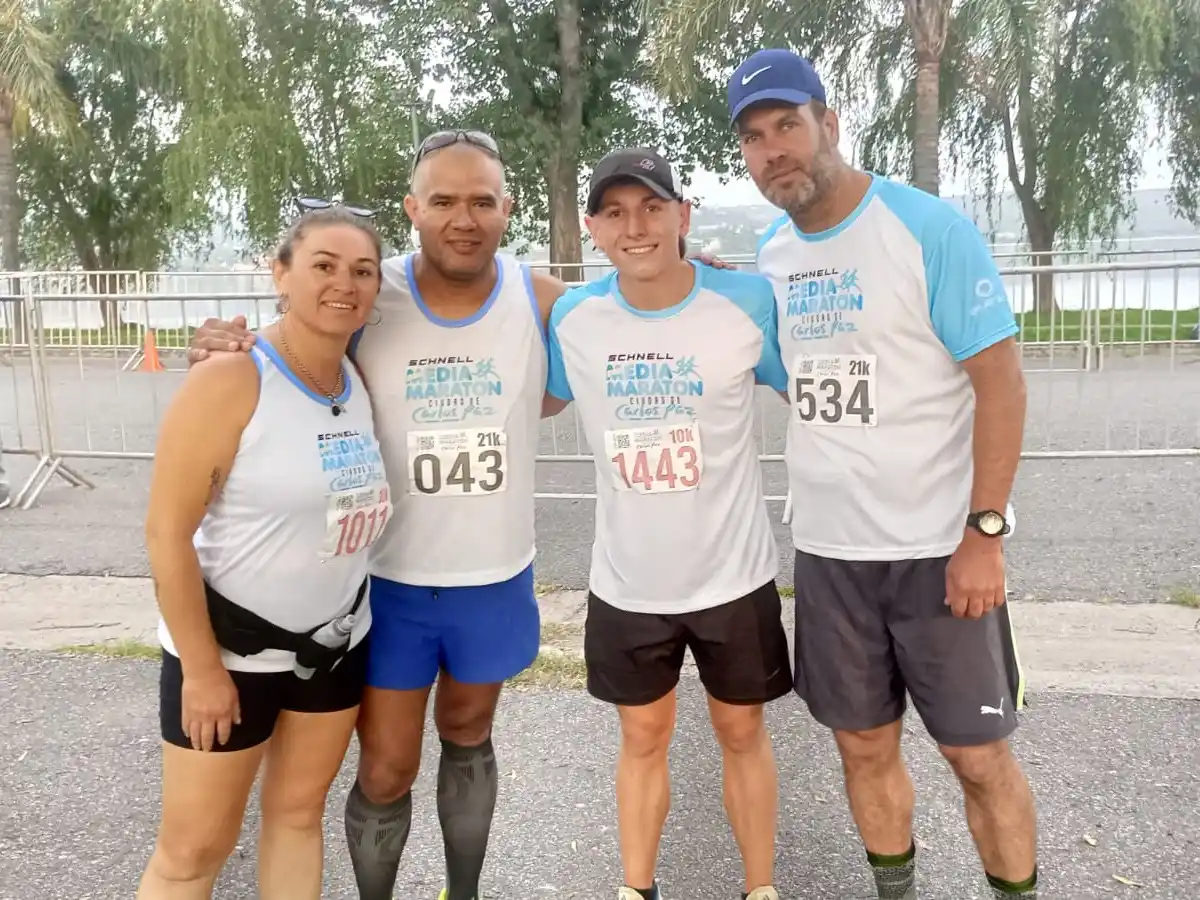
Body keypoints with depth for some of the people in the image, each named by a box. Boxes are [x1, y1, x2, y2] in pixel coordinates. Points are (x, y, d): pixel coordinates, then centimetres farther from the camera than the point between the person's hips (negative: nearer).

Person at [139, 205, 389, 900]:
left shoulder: (363, 384, 0)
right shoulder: (229, 382, -19)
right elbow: (167, 534, -18)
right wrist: (201, 667, -17)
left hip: (336, 643, 6)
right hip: (230, 649, -5)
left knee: (299, 813, 19)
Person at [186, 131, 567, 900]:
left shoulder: (543, 300, -10)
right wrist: (232, 356, -24)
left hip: (496, 577, 2)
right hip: (389, 579, -1)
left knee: (468, 734, 23)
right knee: (386, 773, 9)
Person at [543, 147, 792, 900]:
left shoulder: (750, 301, -13)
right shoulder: (573, 318, -7)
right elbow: (534, 401, 12)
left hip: (734, 575, -1)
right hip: (627, 582, 2)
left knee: (742, 733, 16)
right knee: (644, 739, 18)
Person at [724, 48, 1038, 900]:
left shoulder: (930, 227, -11)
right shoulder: (770, 254, 5)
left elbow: (1000, 377, -13)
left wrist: (985, 533, -17)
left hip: (938, 547, -5)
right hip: (826, 550, 5)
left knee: (979, 755, 7)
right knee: (864, 746, 16)